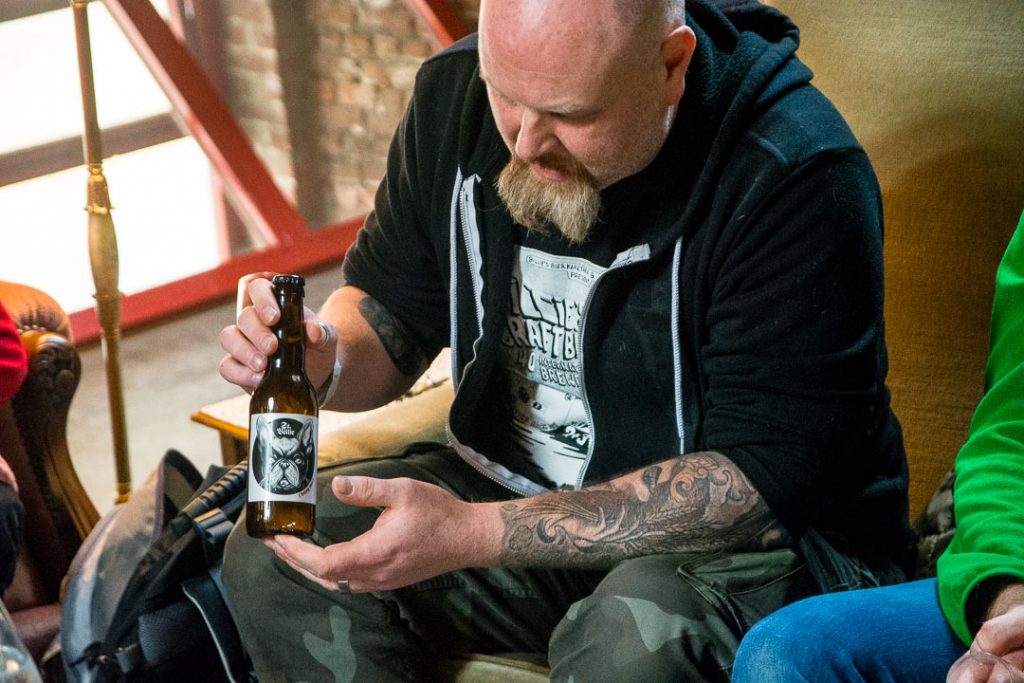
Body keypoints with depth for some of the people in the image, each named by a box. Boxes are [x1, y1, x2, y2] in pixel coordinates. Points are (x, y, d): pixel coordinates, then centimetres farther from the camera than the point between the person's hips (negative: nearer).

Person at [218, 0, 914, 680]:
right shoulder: (456, 92, -5)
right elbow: (391, 309, 8)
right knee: (266, 557, -14)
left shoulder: (796, 176, -25)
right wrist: (325, 360, -18)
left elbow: (763, 479, -27)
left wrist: (473, 536, -32)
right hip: (510, 488, 5)